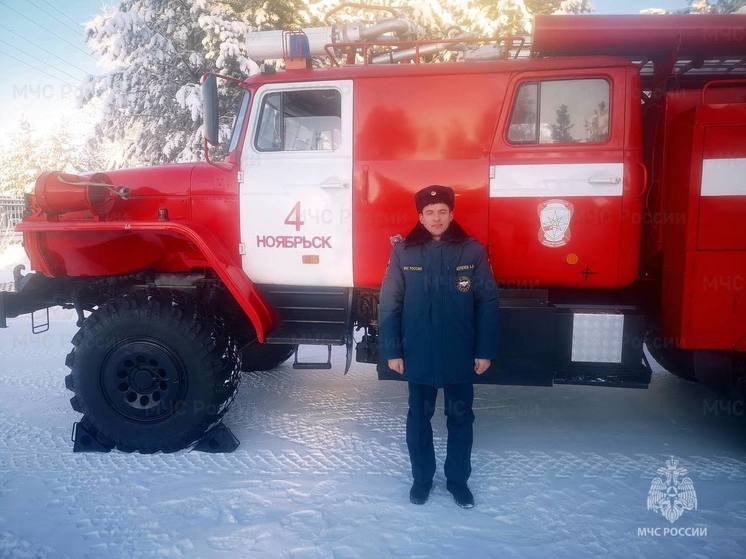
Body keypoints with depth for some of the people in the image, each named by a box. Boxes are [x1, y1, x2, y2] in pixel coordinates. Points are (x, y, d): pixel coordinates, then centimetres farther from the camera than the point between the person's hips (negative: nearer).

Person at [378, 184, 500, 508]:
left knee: (460, 418, 14)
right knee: (419, 417, 14)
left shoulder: (473, 251, -5)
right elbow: (389, 304, -3)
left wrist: (486, 351, -3)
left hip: (461, 355, 0)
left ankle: (458, 479, 33)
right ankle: (421, 478, 34)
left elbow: (488, 304, -2)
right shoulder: (403, 252, -5)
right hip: (418, 354, 0)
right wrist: (391, 351, -5)